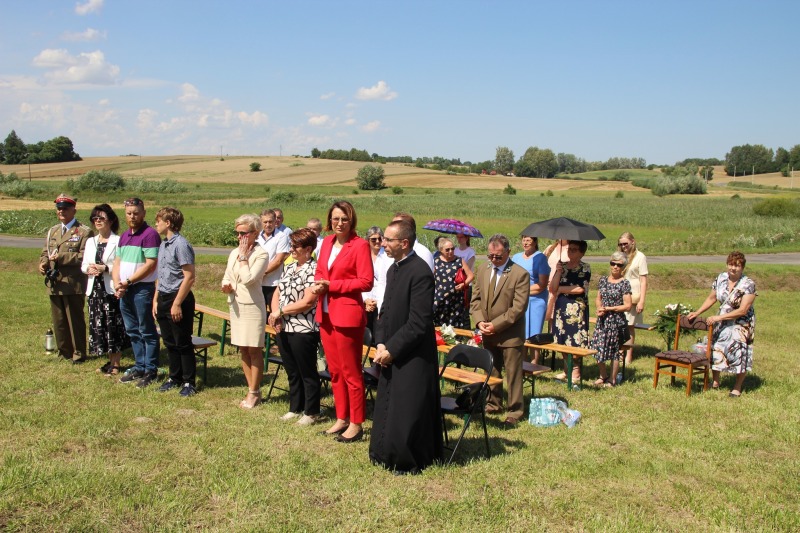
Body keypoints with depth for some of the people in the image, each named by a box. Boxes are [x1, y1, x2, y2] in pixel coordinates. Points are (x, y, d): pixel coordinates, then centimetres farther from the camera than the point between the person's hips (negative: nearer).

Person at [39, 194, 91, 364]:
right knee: (58, 320, 12)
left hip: (73, 284, -6)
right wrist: (43, 262, -3)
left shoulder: (83, 232, -5)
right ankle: (64, 351, 25)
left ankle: (78, 353, 12)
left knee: (75, 320, 2)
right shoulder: (52, 231, 18)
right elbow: (45, 252, 20)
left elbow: (85, 256, -15)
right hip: (54, 284, 6)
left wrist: (61, 257, -20)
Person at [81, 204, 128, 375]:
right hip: (95, 289, 7)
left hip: (111, 289, -7)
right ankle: (110, 361, 21)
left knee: (113, 326, -2)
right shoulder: (90, 242, 15)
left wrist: (106, 268, -21)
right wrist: (88, 269, -4)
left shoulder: (118, 241, -7)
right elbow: (83, 265, 17)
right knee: (98, 326, 9)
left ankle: (116, 364, 8)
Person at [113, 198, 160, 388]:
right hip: (125, 291, 8)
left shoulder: (150, 234, -11)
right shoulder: (124, 236, 15)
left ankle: (151, 370, 6)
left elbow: (150, 265, -17)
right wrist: (117, 283, -3)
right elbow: (117, 263, 15)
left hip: (143, 289, -8)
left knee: (147, 331, -1)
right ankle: (139, 367, 24)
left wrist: (127, 282, -14)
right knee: (132, 331, 14)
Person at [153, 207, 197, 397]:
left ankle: (189, 382, 10)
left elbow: (189, 277, -19)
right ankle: (174, 377, 26)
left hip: (179, 298, -8)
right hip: (164, 298, 8)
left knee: (183, 343, 0)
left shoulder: (181, 245, -15)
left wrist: (177, 304, -19)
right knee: (169, 342, 14)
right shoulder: (163, 244, 12)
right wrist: (156, 299, 14)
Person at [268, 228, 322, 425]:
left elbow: (307, 302, -20)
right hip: (284, 329, 8)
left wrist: (281, 310, -12)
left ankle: (311, 412, 17)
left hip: (304, 330, -8)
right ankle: (295, 408, 30)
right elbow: (277, 293, 15)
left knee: (307, 373, 5)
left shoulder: (313, 270, -14)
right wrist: (275, 313, -4)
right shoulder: (289, 268, 12)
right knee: (292, 372, 18)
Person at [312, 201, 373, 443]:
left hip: (347, 315, -7)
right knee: (334, 371, 14)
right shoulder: (327, 242, 12)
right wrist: (318, 284, -2)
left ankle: (356, 424, 12)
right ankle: (341, 419, 26)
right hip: (326, 314, 7)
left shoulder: (360, 245, -9)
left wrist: (331, 285, -14)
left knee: (351, 373, 1)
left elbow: (366, 282, -14)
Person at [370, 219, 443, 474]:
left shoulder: (420, 272, -20)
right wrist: (381, 343, 0)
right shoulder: (393, 269, 9)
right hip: (392, 353, 9)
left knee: (409, 410, 1)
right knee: (388, 405, 17)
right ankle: (387, 455, 33)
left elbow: (419, 323, -22)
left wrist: (391, 349, -17)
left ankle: (409, 462, 17)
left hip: (413, 356, -9)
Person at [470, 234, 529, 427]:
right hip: (488, 334, 6)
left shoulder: (520, 274, -13)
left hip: (510, 335, -6)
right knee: (491, 373, 17)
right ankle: (493, 404, 32)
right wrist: (479, 321, -7)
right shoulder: (483, 270, 6)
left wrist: (496, 325, -18)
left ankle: (514, 412, 13)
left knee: (513, 375, 3)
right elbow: (475, 299, 9)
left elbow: (519, 307, -16)